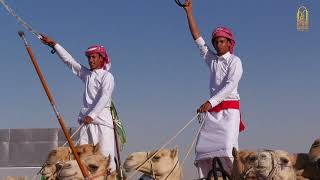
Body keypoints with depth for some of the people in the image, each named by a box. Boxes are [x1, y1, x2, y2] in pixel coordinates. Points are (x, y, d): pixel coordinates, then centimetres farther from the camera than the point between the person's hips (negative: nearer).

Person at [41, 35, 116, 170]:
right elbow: (69, 60, 21)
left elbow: (104, 98, -12)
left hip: (102, 119, -6)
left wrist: (92, 115, -20)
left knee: (106, 154, -10)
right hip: (87, 119, 6)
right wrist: (54, 44, 20)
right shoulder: (86, 74, 17)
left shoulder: (107, 76, 0)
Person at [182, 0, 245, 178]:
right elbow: (198, 38, 12)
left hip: (230, 109, -5)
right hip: (213, 110, 5)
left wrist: (210, 102, -21)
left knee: (227, 147, -19)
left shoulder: (235, 61, -1)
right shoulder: (211, 59, 13)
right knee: (202, 148, -5)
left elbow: (230, 85, -12)